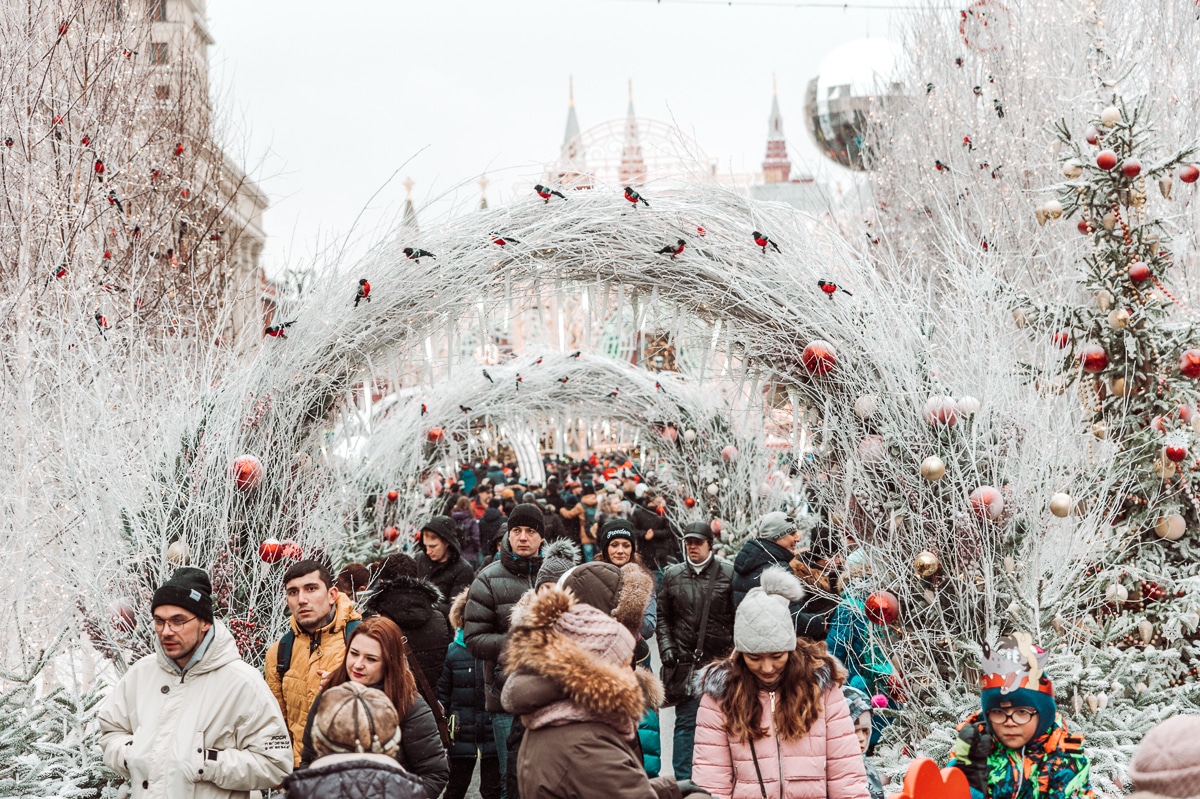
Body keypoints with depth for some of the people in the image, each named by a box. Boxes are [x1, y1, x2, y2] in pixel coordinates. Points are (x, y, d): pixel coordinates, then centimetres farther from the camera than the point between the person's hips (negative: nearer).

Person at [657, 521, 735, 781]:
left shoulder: (728, 573, 0)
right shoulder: (673, 575, 8)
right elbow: (663, 617, 15)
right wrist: (667, 647, 3)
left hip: (720, 661, -1)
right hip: (685, 662, 1)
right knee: (685, 723, 2)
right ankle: (683, 781, 7)